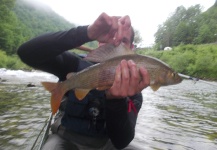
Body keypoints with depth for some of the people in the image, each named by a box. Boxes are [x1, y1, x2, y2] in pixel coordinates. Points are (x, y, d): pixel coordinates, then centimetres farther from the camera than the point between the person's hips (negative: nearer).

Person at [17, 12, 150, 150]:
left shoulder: (132, 84, -12)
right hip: (67, 137, -2)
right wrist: (86, 33, -38)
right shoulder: (77, 64, -13)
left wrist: (116, 99, -41)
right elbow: (26, 52, -28)